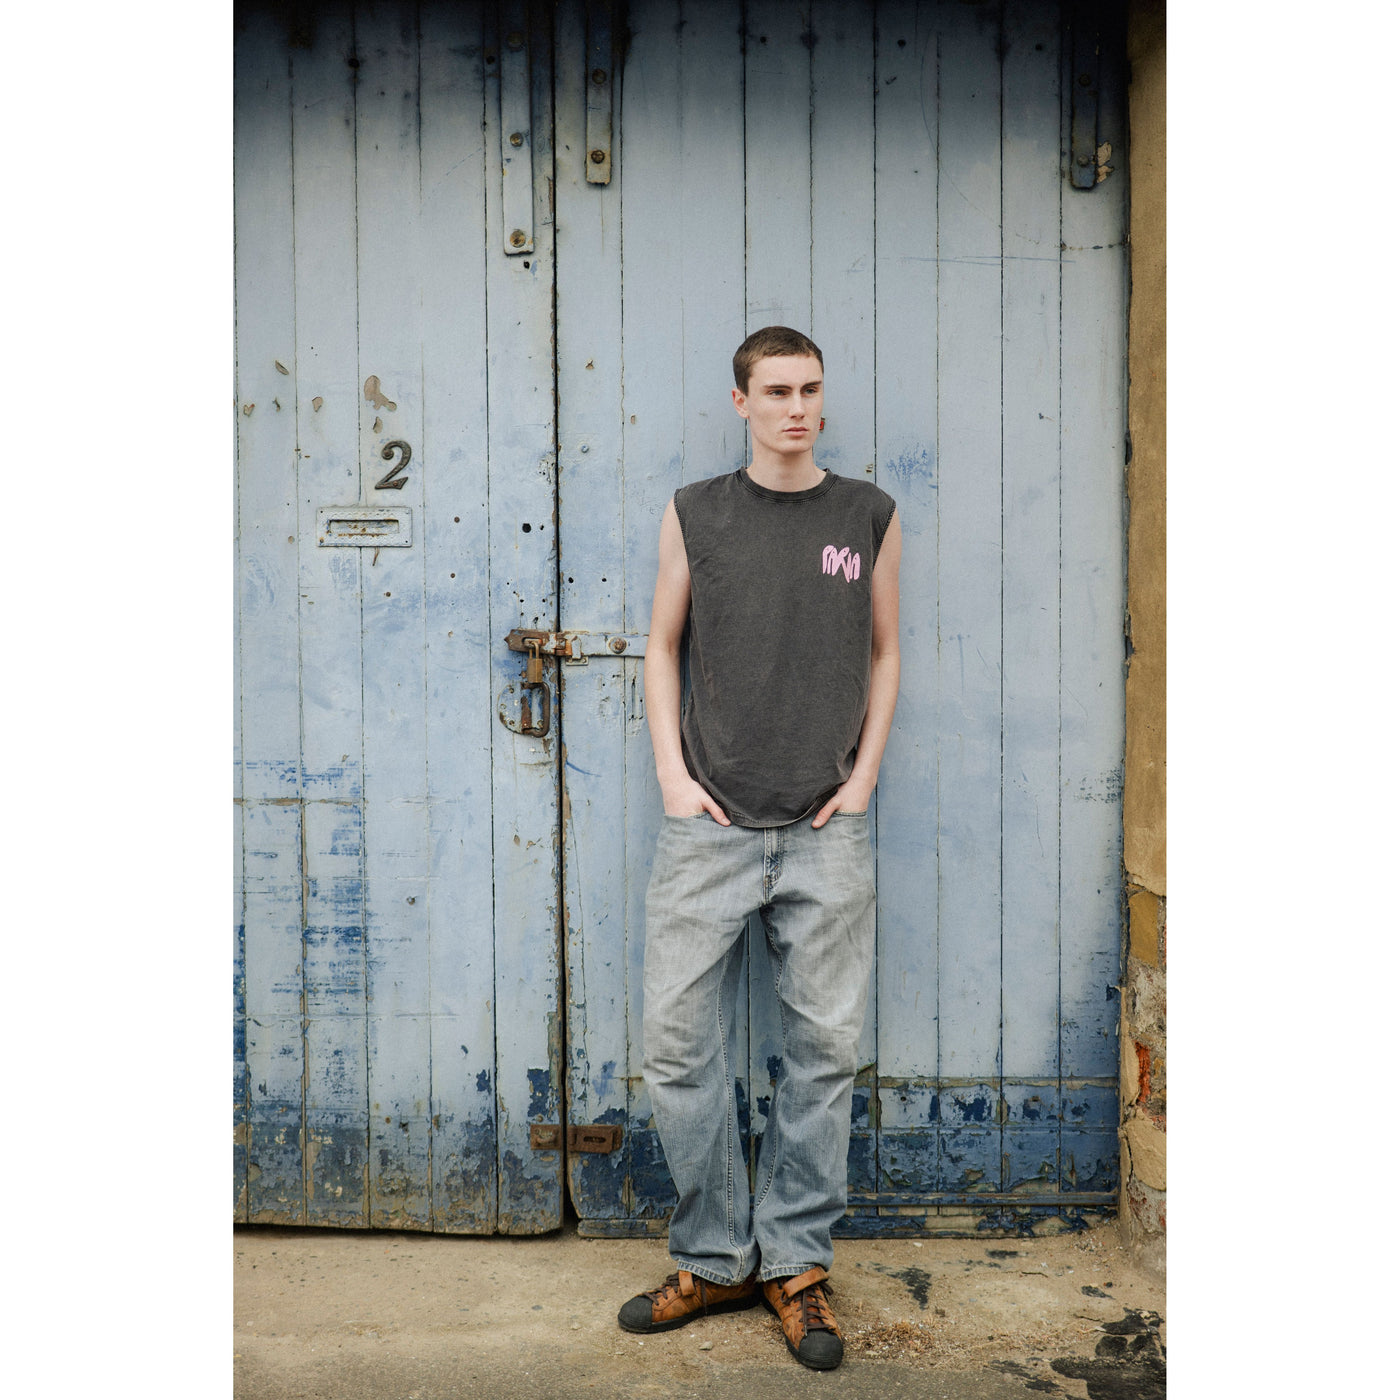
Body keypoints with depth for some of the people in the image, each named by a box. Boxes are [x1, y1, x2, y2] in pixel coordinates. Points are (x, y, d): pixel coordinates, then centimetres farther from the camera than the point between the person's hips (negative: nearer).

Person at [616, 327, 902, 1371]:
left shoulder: (869, 515, 7)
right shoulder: (695, 513, 7)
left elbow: (885, 654, 14)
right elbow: (662, 648, 12)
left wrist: (864, 775, 3)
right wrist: (673, 774, 1)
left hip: (827, 833, 0)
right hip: (710, 826, 0)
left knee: (824, 1049, 4)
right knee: (678, 1043, 1)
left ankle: (796, 1258, 20)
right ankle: (717, 1259, 17)